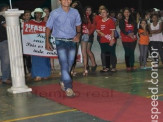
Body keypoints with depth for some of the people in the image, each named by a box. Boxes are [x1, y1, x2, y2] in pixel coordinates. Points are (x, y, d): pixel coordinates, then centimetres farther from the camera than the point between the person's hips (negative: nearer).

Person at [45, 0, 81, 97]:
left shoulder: (75, 12, 6)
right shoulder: (55, 13, -3)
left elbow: (78, 25, 19)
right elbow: (48, 27, 2)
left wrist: (78, 34, 1)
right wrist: (47, 42, -2)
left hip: (72, 41, 4)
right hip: (60, 41, -4)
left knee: (70, 64, 9)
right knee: (64, 64, -12)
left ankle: (63, 82, 33)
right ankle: (68, 88, -13)